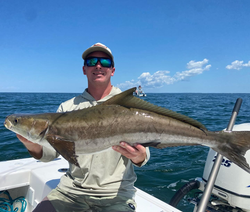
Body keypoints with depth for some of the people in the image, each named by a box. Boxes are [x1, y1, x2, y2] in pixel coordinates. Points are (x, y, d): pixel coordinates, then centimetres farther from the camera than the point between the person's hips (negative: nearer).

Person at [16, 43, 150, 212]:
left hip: (116, 192, -2)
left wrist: (139, 157, -29)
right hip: (71, 188, 3)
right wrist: (33, 145, -19)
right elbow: (50, 153, 2)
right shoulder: (67, 107, 6)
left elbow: (143, 154, -6)